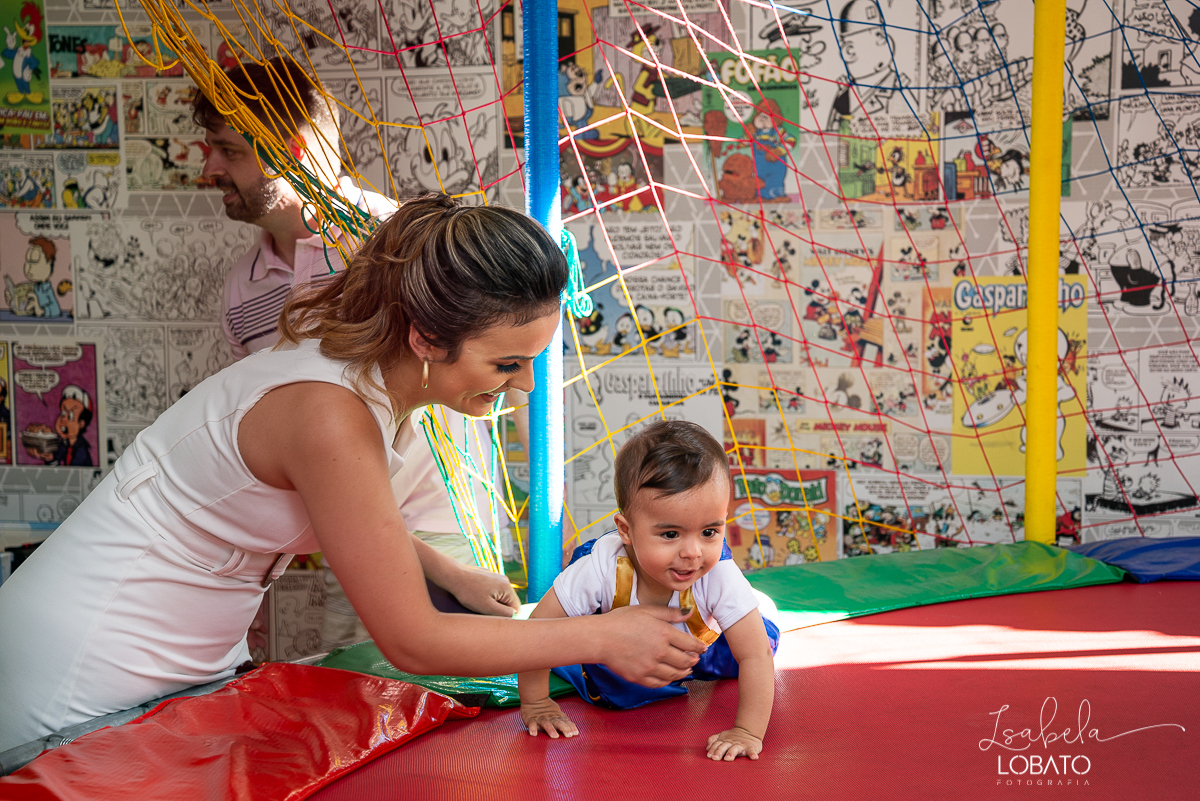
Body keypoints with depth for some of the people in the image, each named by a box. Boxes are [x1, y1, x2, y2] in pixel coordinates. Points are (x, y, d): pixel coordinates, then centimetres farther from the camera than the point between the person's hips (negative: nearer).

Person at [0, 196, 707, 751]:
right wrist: (605, 640, -20)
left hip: (196, 659, 9)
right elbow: (412, 643, -26)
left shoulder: (377, 378, -4)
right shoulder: (332, 417, -32)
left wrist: (451, 575, 5)